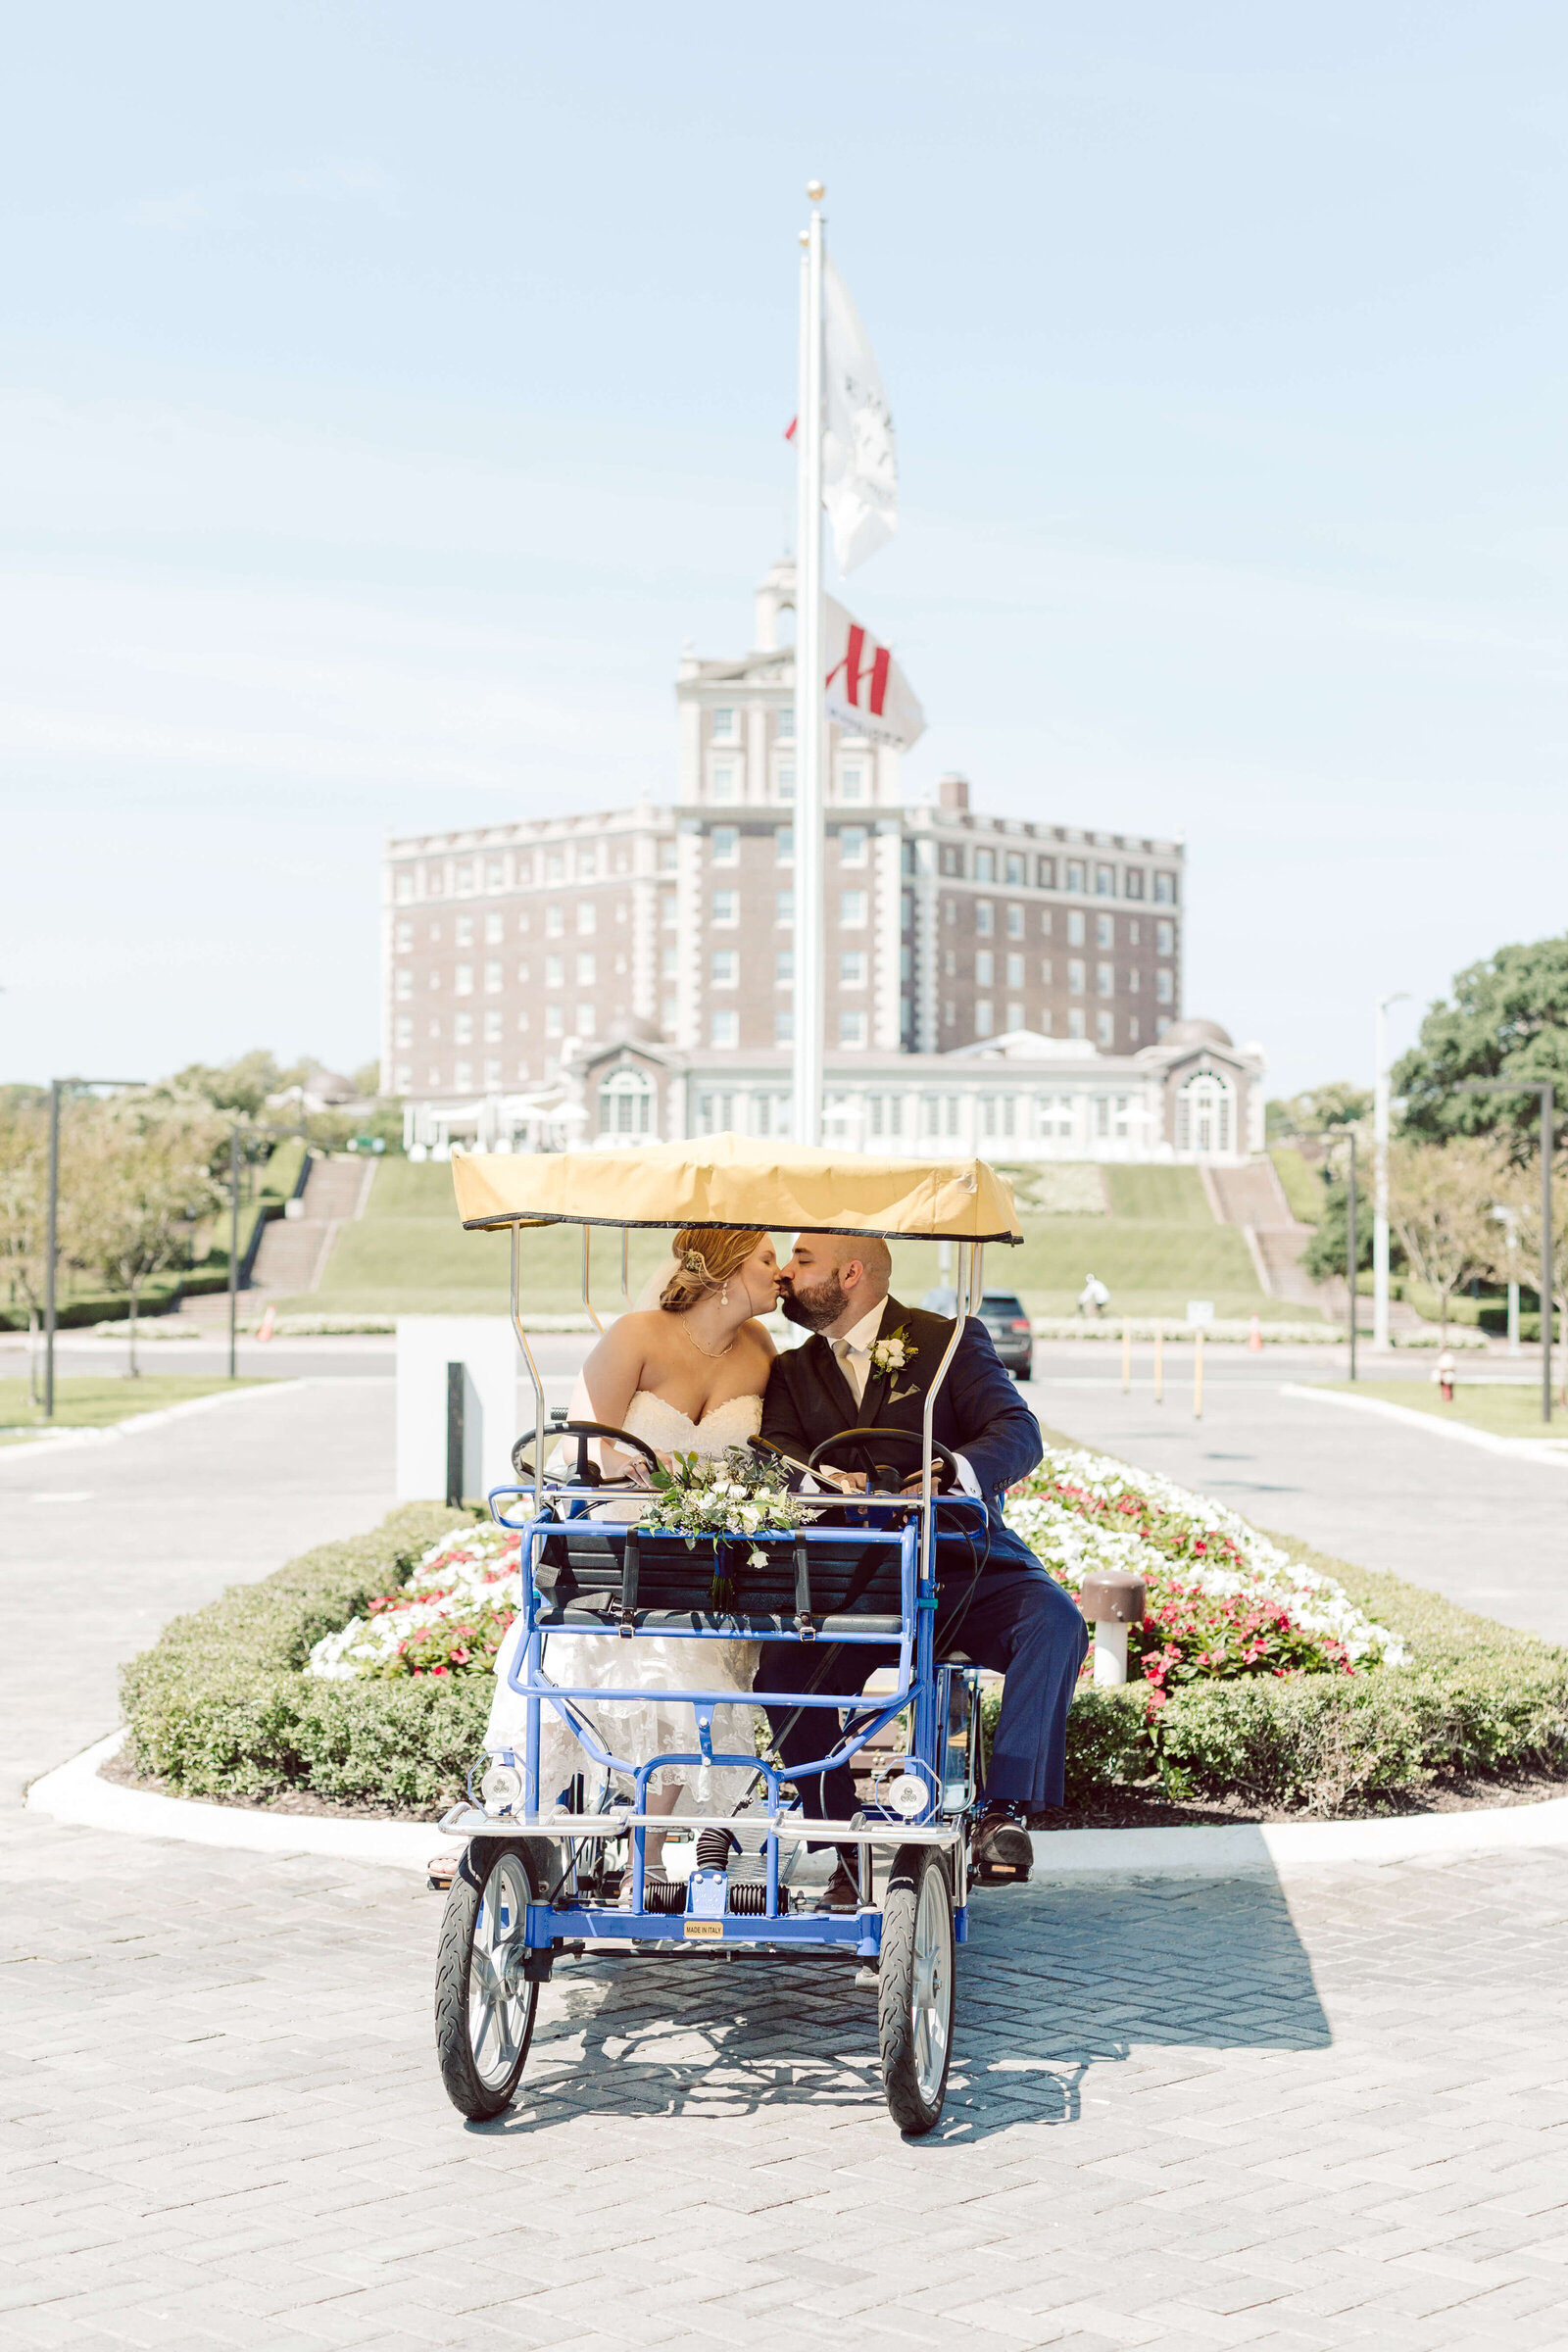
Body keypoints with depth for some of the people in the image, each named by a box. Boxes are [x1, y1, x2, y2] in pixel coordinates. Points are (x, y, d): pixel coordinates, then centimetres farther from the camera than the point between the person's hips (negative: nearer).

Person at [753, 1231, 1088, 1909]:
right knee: (778, 1663, -25)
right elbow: (777, 1456, -5)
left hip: (965, 1567, -2)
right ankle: (853, 1849, -15)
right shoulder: (793, 1372, 13)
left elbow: (1018, 1431, -14)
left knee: (1054, 1620, -32)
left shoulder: (950, 1341, 1)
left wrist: (960, 1471, -37)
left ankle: (1006, 1810, -29)